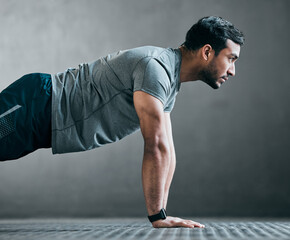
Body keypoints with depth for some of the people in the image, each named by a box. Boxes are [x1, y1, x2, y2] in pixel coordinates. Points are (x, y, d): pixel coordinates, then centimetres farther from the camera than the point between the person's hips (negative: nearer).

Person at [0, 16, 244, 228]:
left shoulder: (169, 81, 9)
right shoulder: (155, 68, -24)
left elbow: (167, 150, 12)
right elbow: (155, 147, -26)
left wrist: (161, 213, 7)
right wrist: (158, 217, -21)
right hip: (36, 106, -9)